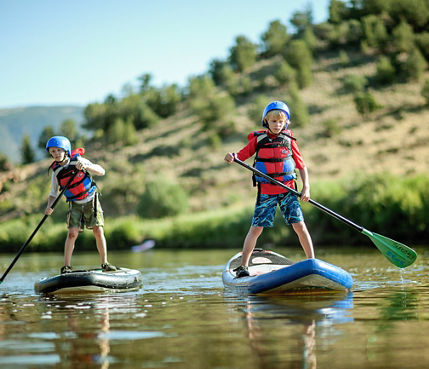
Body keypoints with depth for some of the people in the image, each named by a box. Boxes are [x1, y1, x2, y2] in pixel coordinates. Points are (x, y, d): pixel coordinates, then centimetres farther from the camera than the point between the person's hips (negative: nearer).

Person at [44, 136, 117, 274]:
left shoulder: (78, 161, -11)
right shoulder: (56, 172, -5)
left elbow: (101, 171, -15)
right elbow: (53, 194, 3)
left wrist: (86, 166, -32)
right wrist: (49, 206, -17)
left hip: (91, 201, -1)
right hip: (75, 205, 1)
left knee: (99, 232, -6)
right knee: (72, 233, -12)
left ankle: (105, 263, 4)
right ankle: (66, 266, -8)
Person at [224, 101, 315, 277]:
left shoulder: (289, 141, 3)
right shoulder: (258, 139, 1)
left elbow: (302, 166, 6)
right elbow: (241, 156, 3)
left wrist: (306, 187, -5)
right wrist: (230, 157, -21)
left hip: (287, 190, 1)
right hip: (266, 192, -1)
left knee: (299, 225, -6)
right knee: (256, 228, -3)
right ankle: (243, 266, 4)